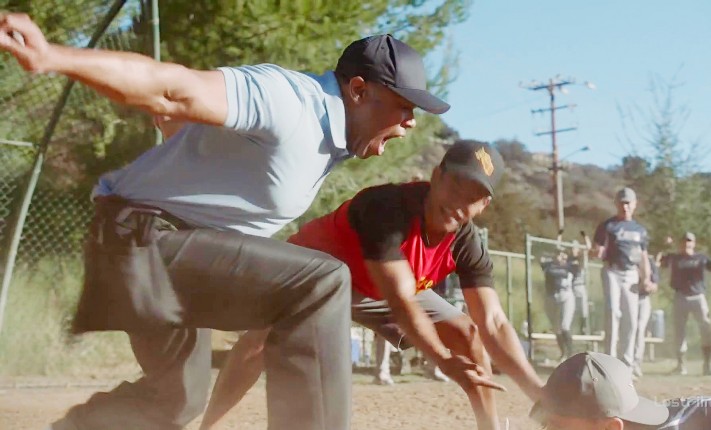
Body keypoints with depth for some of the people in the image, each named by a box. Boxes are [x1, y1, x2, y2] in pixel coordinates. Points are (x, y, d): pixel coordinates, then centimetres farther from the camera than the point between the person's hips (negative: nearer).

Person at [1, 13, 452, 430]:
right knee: (323, 280, -24)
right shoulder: (288, 101, -22)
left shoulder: (331, 134, 9)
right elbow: (174, 88, -35)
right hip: (144, 241, -11)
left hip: (162, 249, 11)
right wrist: (56, 58, -49)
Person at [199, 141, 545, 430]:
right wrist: (444, 362, -44)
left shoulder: (467, 244, -20)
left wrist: (537, 391, -32)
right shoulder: (387, 207, -39)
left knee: (467, 333, -2)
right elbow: (400, 302, -40)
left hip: (386, 287, 6)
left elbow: (493, 323, -22)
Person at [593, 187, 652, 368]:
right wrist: (596, 252, -27)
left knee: (631, 318, 3)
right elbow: (599, 253, -3)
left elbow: (643, 256, 17)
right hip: (613, 272, -4)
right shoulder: (608, 226, 1)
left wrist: (646, 278, 4)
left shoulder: (640, 230, 15)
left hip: (632, 275, 5)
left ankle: (627, 362, 10)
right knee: (613, 313, -15)